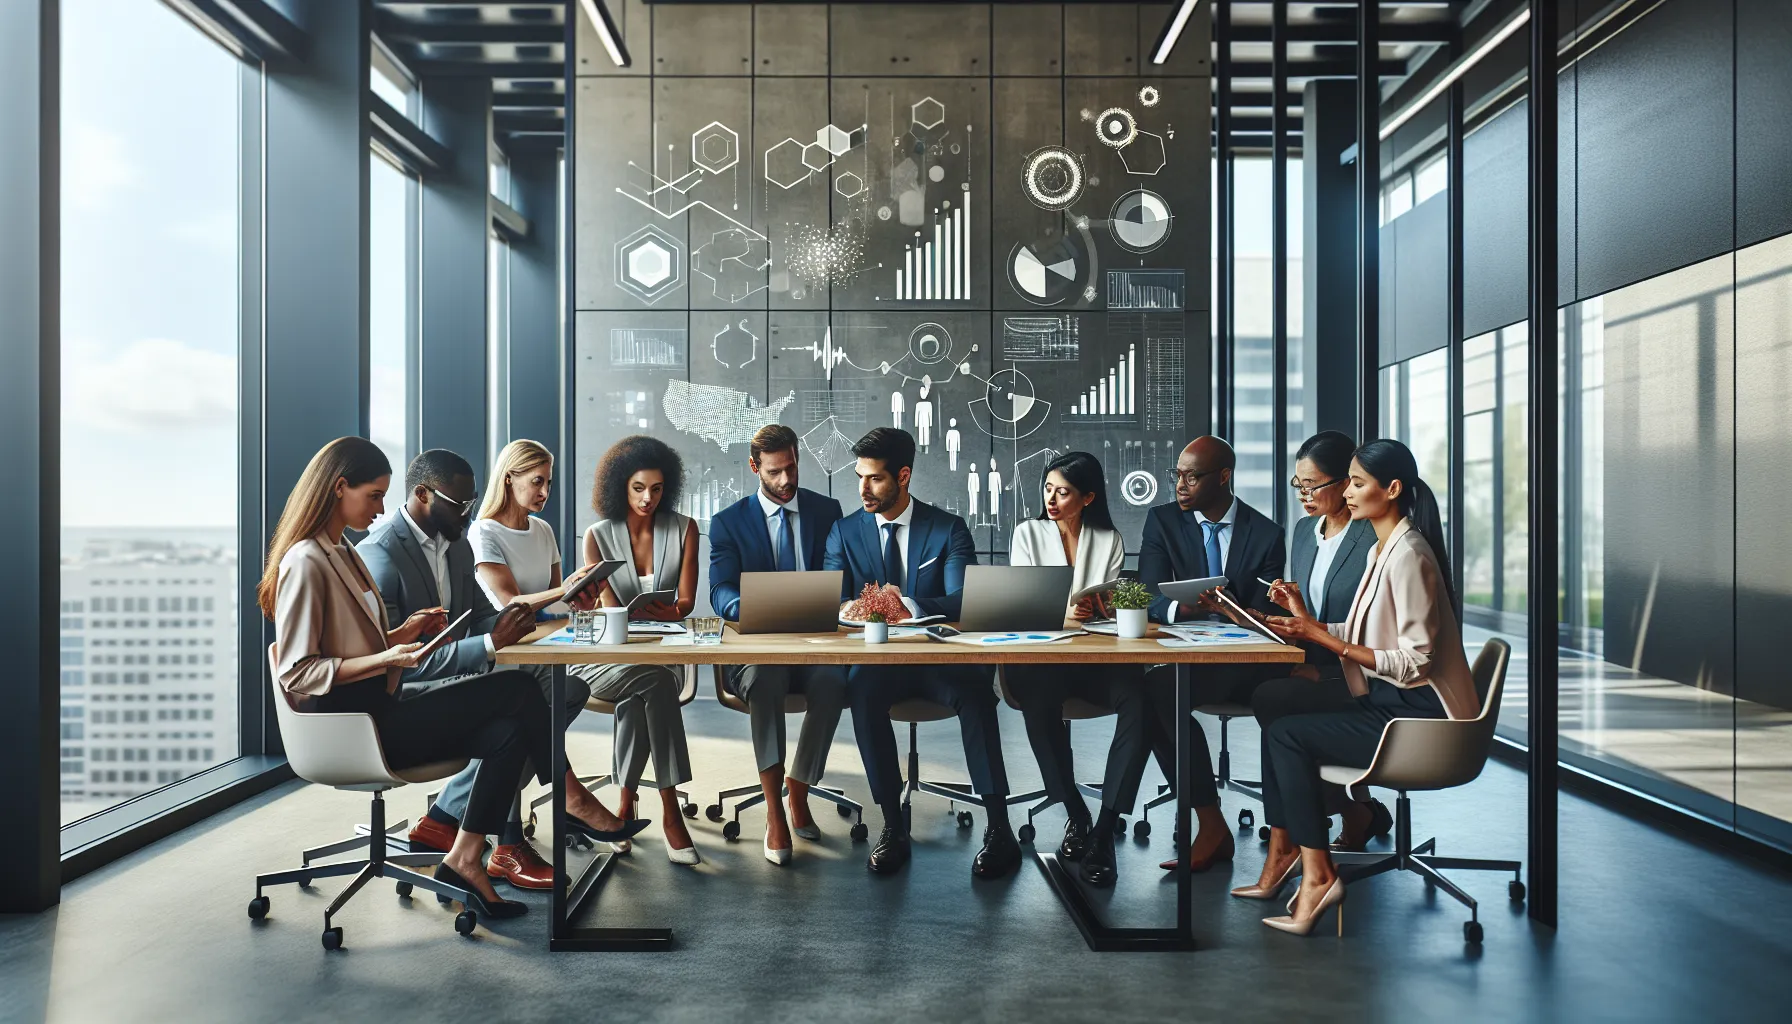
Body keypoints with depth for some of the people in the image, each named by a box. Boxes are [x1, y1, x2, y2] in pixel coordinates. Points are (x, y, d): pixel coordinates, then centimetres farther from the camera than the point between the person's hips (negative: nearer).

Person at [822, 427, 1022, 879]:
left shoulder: (949, 529, 2)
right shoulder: (844, 532, 8)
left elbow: (962, 600, -12)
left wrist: (910, 606, -33)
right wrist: (845, 609, -28)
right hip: (876, 659, 1)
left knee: (976, 690, -32)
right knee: (863, 691, -33)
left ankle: (998, 828, -24)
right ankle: (892, 824, -22)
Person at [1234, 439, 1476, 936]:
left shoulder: (1408, 556, -20)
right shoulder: (1382, 550, 12)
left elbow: (1413, 662, -23)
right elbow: (1365, 636, 16)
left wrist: (1324, 638, -22)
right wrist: (1307, 621, 4)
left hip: (1416, 716, -10)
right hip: (1389, 703, 10)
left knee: (1287, 733, -15)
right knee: (1280, 724, 1)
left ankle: (1318, 875, -7)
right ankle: (1281, 857, 7)